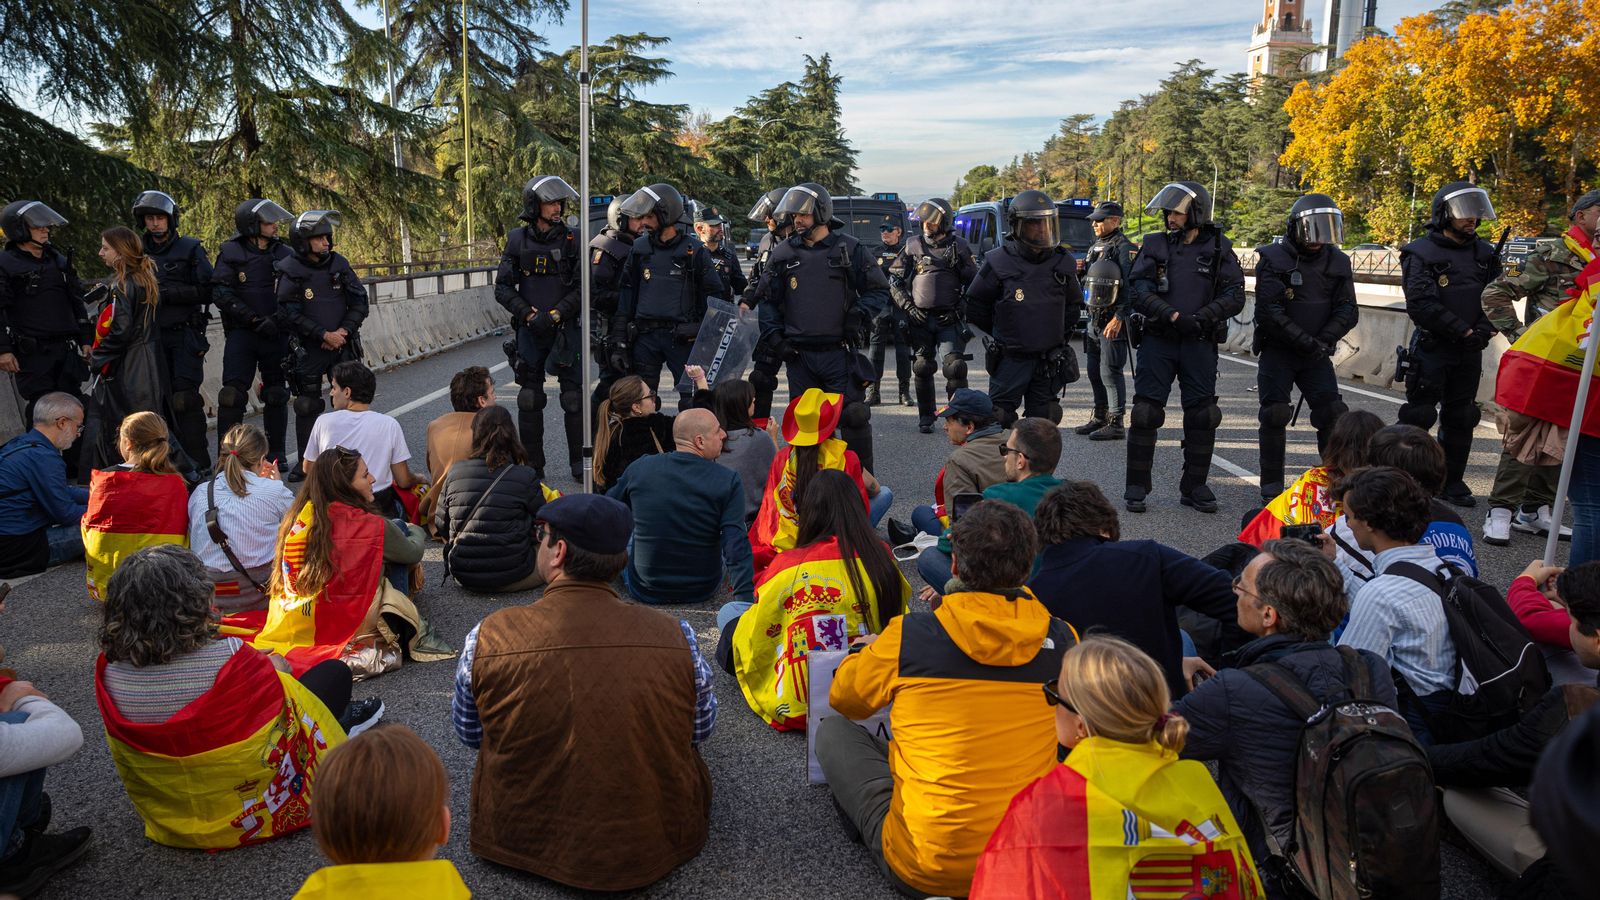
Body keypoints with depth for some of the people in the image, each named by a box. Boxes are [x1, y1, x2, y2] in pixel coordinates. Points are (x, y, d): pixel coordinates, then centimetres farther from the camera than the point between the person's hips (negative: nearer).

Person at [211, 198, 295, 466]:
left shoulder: (285, 253, 5)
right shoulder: (230, 252, -2)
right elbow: (220, 294, -8)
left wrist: (280, 319, -7)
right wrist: (255, 319, -16)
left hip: (276, 334, 3)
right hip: (241, 333, -3)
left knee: (276, 395, 9)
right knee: (232, 395, -7)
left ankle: (277, 454, 20)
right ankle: (225, 456, 2)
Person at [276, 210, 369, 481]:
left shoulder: (339, 264, 2)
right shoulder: (291, 272, -7)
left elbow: (360, 302, 4)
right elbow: (290, 314, -11)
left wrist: (344, 331, -9)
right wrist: (324, 335, -16)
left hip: (343, 344, 3)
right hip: (308, 349, -3)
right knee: (308, 406, 1)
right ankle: (306, 463, 12)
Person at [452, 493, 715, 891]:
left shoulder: (489, 637, -18)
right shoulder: (676, 636, -17)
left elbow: (470, 735, 1)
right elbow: (701, 732, 0)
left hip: (524, 841, 0)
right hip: (657, 850, 1)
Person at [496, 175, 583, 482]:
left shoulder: (572, 239, 0)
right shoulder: (517, 240, 4)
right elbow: (503, 287, 4)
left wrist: (554, 315, -13)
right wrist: (529, 315, -10)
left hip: (565, 328, -1)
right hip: (530, 330, 1)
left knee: (574, 397, 0)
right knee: (530, 399, 4)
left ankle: (579, 464, 12)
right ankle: (532, 466, 14)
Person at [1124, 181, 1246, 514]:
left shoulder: (1218, 248, 6)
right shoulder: (1154, 245, 6)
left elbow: (1235, 296, -1)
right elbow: (1138, 290, -6)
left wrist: (1201, 318, -16)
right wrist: (1174, 315, -18)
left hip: (1200, 343, 1)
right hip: (1158, 340, 0)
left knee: (1202, 415, 3)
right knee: (1146, 412, -4)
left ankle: (1195, 487, 16)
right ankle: (1136, 487, 5)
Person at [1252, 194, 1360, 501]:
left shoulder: (1337, 262, 6)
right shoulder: (1273, 258, -7)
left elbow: (1347, 311, 2)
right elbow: (1269, 311, -15)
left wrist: (1323, 340, -15)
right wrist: (1305, 341, -20)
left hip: (1317, 354, 3)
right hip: (1277, 351, -3)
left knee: (1333, 414, -4)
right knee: (1275, 415, -6)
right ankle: (1272, 486, 5)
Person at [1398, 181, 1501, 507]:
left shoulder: (1485, 253, 10)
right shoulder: (1421, 253, -8)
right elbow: (1421, 304, -17)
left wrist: (1483, 330, -9)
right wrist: (1463, 330, -15)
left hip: (1470, 351, 6)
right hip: (1432, 347, -6)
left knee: (1461, 418, 10)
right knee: (1418, 414, -4)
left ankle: (1452, 481, 19)